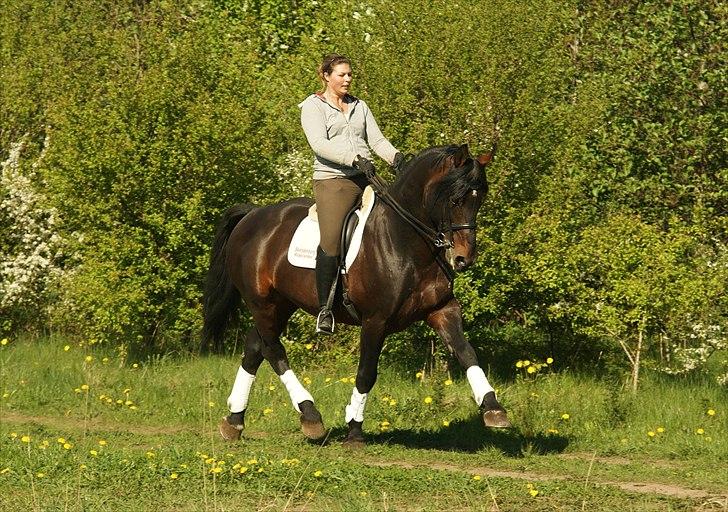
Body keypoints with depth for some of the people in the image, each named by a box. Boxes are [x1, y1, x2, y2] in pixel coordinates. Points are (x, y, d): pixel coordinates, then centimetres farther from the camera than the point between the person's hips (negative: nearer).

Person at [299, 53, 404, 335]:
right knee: (331, 241, -22)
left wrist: (395, 157, -8)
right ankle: (324, 309, -16)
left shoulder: (359, 106, 21)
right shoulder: (313, 107, 2)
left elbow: (376, 139, 14)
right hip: (333, 179, -6)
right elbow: (319, 143, -12)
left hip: (366, 179, 6)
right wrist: (354, 159, -24)